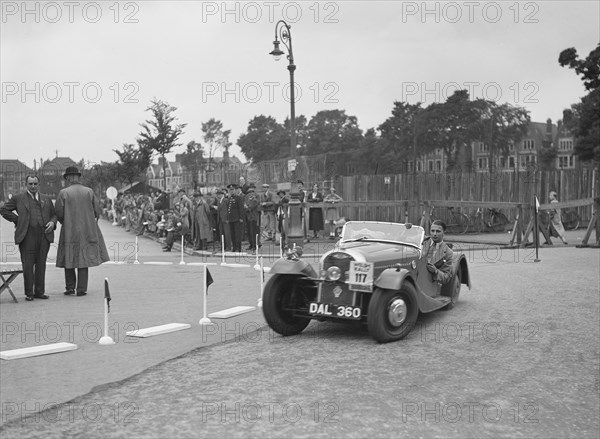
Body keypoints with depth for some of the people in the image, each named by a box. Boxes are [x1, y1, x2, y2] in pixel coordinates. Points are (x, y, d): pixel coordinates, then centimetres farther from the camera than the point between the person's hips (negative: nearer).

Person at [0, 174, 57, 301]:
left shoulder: (46, 199, 18)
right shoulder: (18, 198, 10)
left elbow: (54, 214, 21)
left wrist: (52, 222, 0)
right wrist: (17, 220, 3)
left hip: (44, 235, 2)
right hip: (27, 236, -2)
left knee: (41, 265, 4)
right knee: (28, 265, -2)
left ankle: (39, 291, 11)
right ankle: (29, 293, 5)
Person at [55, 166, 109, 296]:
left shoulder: (63, 193, -6)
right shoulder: (89, 191, 0)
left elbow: (59, 213, -6)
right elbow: (97, 211, 3)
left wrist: (65, 223, 14)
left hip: (69, 231, -2)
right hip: (87, 231, 2)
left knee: (69, 258, 11)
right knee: (84, 258, 6)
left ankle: (70, 287, 10)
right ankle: (81, 289, 5)